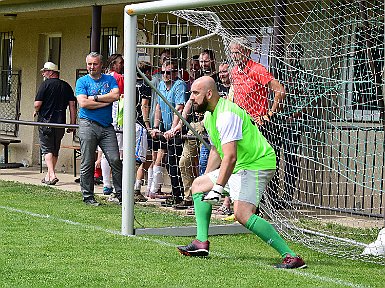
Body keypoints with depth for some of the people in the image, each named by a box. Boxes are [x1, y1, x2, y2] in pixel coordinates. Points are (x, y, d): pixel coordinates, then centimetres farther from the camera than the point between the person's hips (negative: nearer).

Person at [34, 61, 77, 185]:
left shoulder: (46, 84, -7)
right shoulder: (66, 86, 9)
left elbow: (37, 104, -11)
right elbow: (72, 105, 4)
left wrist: (36, 111, 11)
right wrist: (72, 124, 7)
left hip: (46, 122, -5)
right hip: (60, 123, 5)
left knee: (47, 149, -2)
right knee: (55, 150, 16)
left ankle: (52, 175, -17)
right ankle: (49, 175, 25)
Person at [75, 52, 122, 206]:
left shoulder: (110, 79, 14)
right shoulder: (82, 81, 6)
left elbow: (116, 95, -5)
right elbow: (83, 103, -9)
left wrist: (94, 98, -7)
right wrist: (105, 101, -6)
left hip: (107, 126, 2)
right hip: (88, 125, -2)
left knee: (115, 160, -5)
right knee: (87, 163, -1)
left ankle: (120, 193, 2)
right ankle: (87, 196, 7)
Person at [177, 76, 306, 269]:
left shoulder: (226, 115, -21)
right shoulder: (210, 115, 13)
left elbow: (230, 157, -30)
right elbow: (216, 151, 26)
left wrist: (218, 188, -34)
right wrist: (207, 177, 28)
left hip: (257, 165, -11)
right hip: (240, 166, 11)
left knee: (242, 214, -27)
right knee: (198, 185, 19)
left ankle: (290, 256, -30)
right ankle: (202, 243, 15)